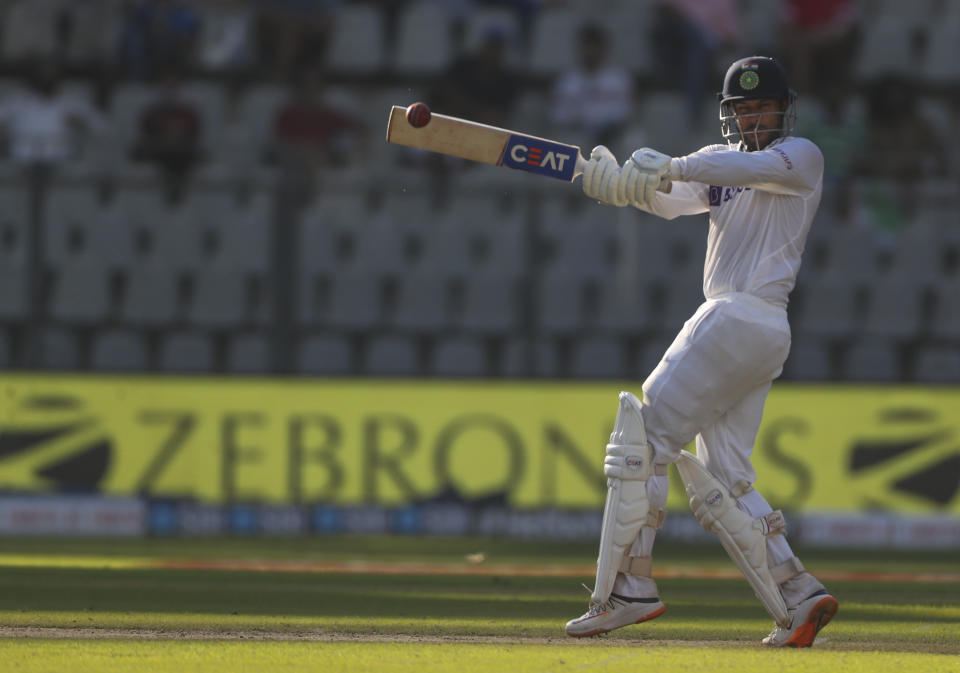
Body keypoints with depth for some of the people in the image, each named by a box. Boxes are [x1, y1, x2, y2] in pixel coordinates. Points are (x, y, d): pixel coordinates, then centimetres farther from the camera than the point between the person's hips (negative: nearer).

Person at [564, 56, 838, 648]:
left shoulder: (802, 156, -2)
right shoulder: (721, 161, 21)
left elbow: (758, 168, -24)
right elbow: (671, 199, 5)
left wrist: (672, 167, -36)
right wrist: (620, 181, -17)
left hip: (744, 316, -9)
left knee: (645, 434, -12)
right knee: (721, 482, 7)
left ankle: (629, 586, -16)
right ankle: (798, 597, 3)